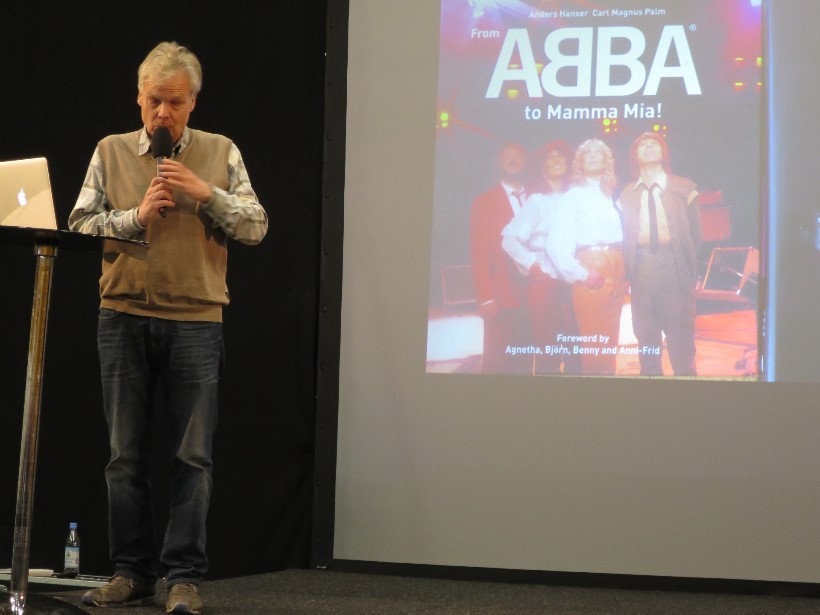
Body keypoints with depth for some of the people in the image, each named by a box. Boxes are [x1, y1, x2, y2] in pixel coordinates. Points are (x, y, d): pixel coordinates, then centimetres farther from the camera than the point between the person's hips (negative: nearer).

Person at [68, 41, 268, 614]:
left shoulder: (221, 153, 7)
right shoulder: (111, 152, 9)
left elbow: (256, 226, 2)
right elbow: (80, 223, 3)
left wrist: (206, 193, -11)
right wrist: (136, 216, -10)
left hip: (196, 320, -1)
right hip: (124, 317, 1)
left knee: (193, 455, -3)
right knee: (126, 454, 6)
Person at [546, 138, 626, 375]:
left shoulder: (609, 198, 17)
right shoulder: (573, 197, 0)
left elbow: (619, 239, 14)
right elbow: (557, 242, -9)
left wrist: (623, 271, 0)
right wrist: (580, 274, -15)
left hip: (616, 272, 5)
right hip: (590, 271, -5)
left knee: (610, 339, 7)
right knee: (591, 339, -6)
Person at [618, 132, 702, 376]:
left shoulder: (684, 188, 7)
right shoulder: (627, 195, 11)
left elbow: (694, 232, 7)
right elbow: (624, 235, 12)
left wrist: (690, 267, 1)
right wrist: (628, 269, 3)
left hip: (673, 263, -2)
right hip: (641, 264, 2)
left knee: (680, 335, -3)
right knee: (645, 334, 6)